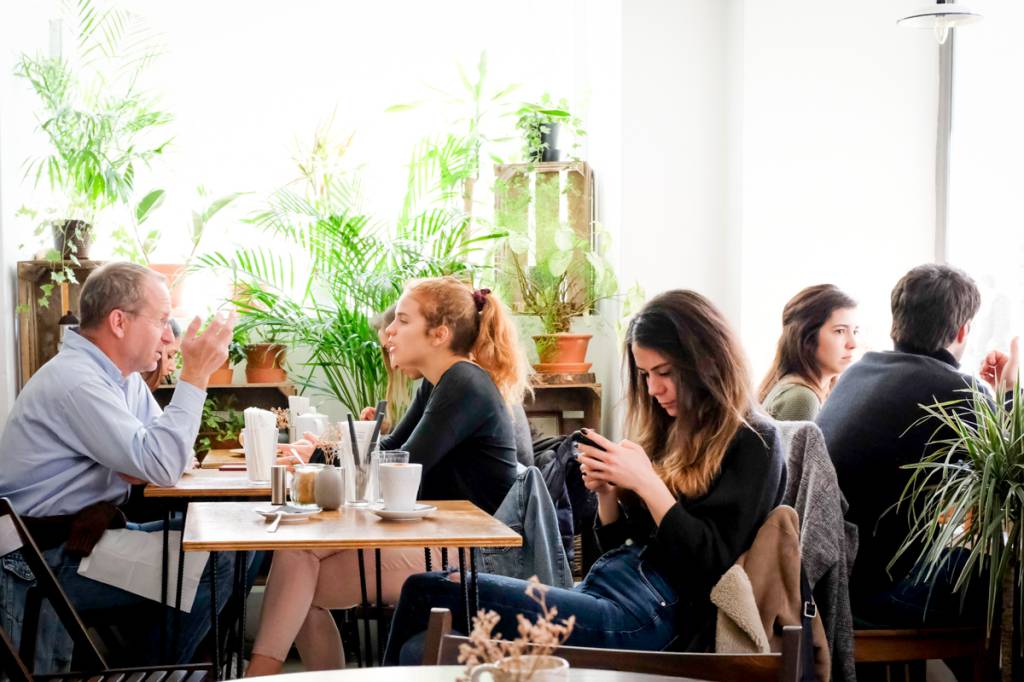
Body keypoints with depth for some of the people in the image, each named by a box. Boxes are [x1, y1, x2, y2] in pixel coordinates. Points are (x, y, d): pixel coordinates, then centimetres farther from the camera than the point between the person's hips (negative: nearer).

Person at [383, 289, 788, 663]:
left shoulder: (751, 445, -3)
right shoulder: (671, 433, 19)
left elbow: (714, 565, -13)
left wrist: (647, 483, -15)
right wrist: (606, 493, 2)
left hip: (647, 617, -8)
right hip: (600, 591, 8)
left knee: (425, 593, -16)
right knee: (423, 650, -13)